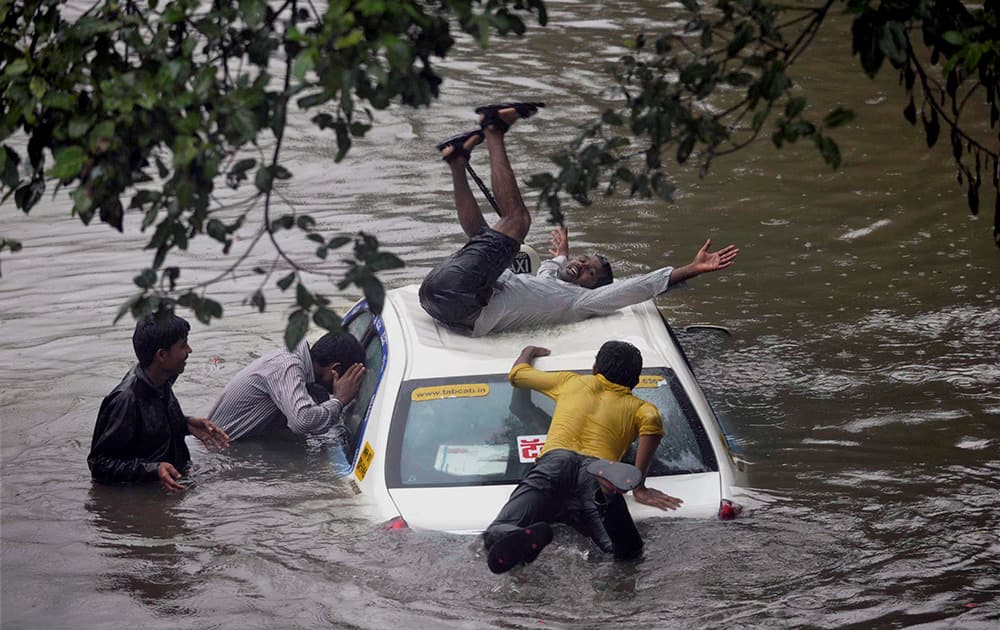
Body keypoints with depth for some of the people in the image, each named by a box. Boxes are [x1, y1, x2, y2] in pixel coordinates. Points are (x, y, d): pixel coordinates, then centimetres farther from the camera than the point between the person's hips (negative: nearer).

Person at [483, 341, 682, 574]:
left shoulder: (571, 382, 35)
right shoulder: (636, 406, 29)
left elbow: (517, 374, 50)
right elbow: (652, 421, 3)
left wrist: (528, 352, 72)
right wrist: (638, 487, 2)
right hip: (598, 468, -1)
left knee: (497, 535, -11)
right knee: (625, 548, -16)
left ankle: (523, 538, -49)